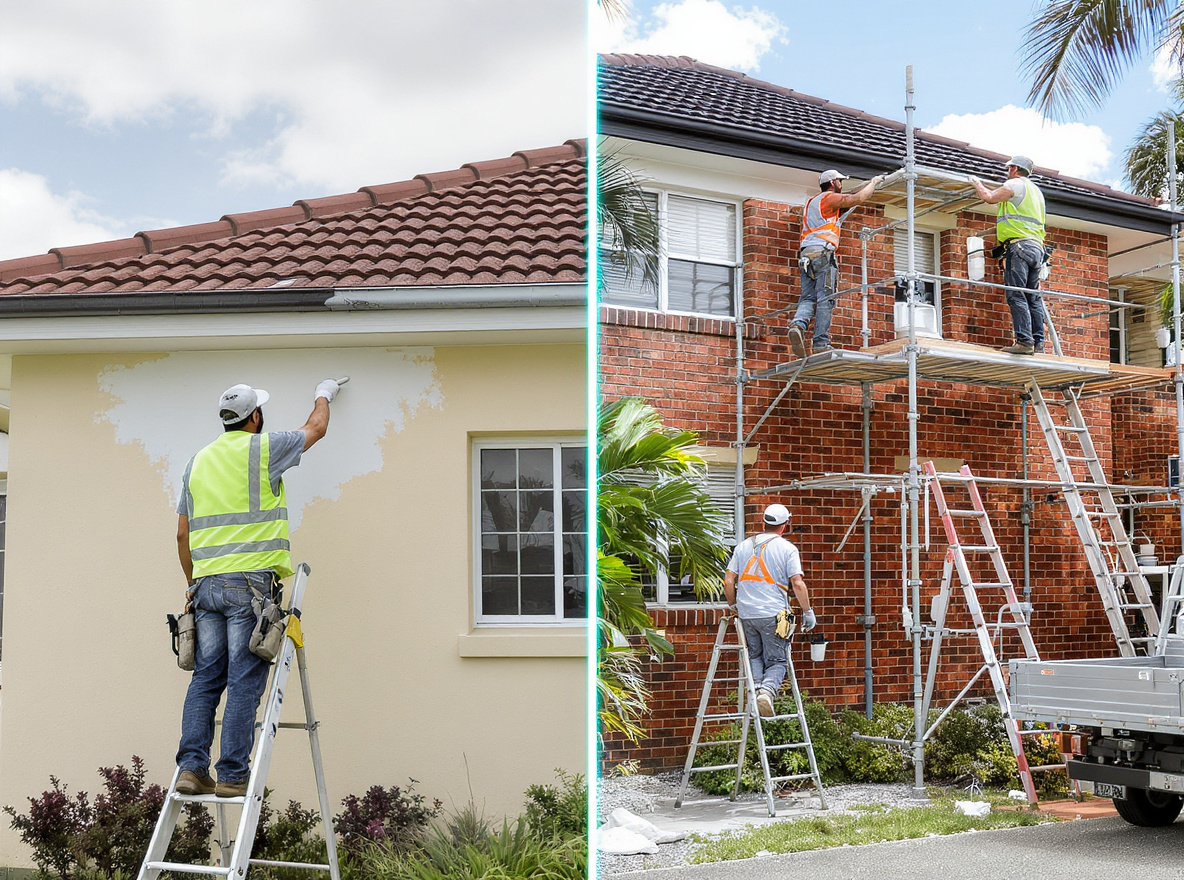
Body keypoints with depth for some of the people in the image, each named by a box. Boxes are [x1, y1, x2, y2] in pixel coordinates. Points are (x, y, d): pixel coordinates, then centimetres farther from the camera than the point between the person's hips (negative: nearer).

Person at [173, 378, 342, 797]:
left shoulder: (200, 460, 15)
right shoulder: (264, 448, -1)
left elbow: (183, 533, 16)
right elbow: (316, 428, 17)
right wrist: (323, 395, 36)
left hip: (206, 585, 6)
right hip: (250, 582, -6)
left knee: (206, 678, 7)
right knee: (244, 682, -5)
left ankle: (192, 767, 2)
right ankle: (232, 776, -5)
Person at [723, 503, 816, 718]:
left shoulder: (743, 546, 10)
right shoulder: (787, 549, -2)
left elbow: (728, 581, 9)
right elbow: (798, 584, -8)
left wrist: (733, 606, 23)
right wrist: (808, 612, 1)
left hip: (746, 614, 3)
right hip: (774, 614, -3)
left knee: (754, 656, 21)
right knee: (776, 661, 6)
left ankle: (756, 688, -1)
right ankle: (767, 691, -19)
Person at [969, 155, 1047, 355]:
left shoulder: (1015, 184, 0)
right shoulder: (1036, 190, 28)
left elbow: (990, 198, -4)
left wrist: (977, 184, 12)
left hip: (1019, 244, -9)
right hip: (1037, 247, 9)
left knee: (1016, 295, -13)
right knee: (1033, 297, 6)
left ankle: (1024, 341, -22)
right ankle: (1038, 343, 1)